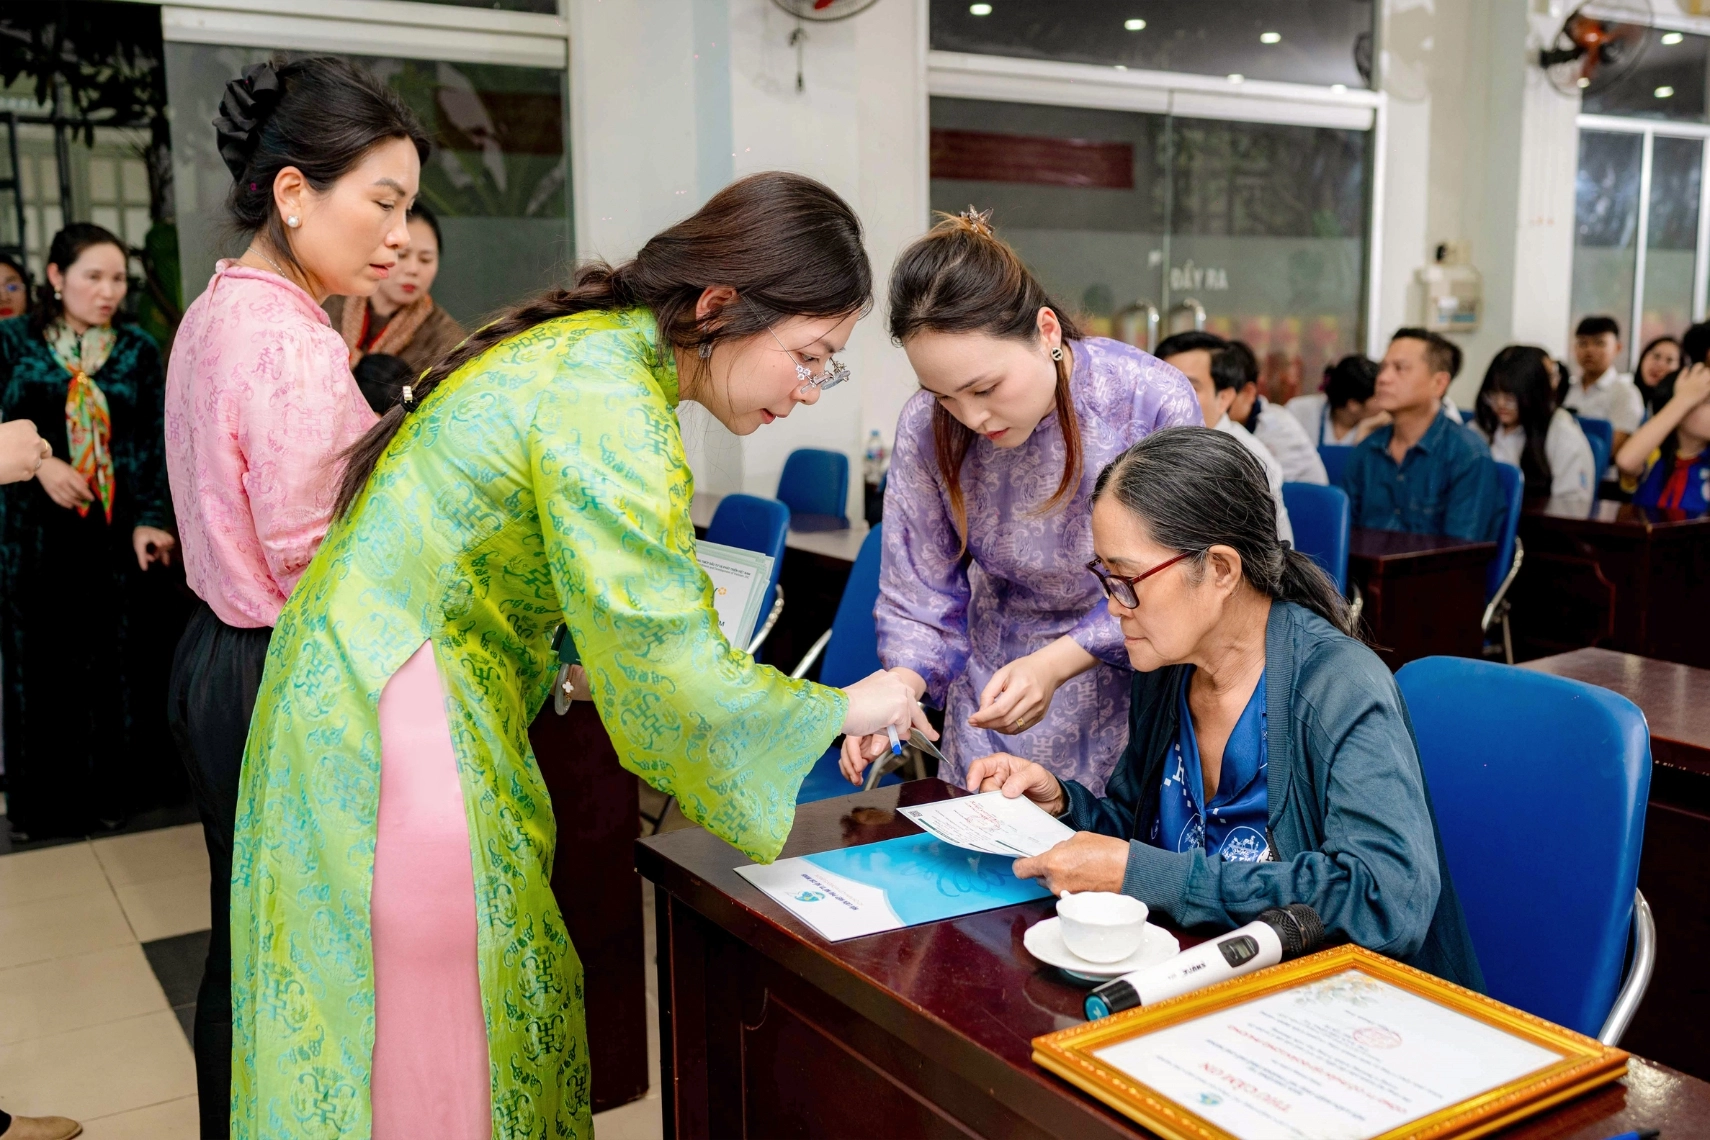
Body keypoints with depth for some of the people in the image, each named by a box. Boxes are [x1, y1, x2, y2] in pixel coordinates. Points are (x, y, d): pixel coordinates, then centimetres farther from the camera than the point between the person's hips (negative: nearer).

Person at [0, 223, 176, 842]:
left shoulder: (138, 349, 5)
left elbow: (155, 441, 1)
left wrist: (152, 520, -8)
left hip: (114, 532, 1)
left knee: (108, 662, 3)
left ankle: (107, 792, 15)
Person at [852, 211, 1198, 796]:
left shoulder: (1154, 402, -25)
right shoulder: (925, 427, -17)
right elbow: (920, 598, -8)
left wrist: (1054, 663, -28)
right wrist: (900, 687, -27)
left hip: (1130, 684, -2)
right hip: (996, 679, 2)